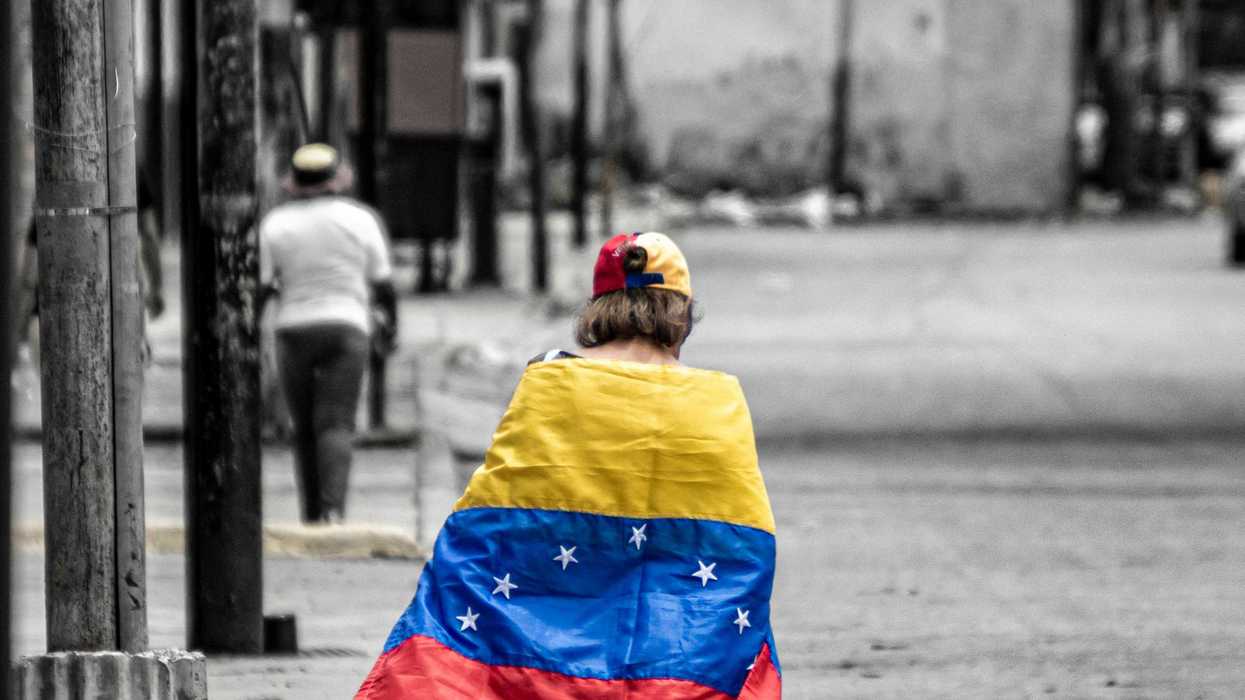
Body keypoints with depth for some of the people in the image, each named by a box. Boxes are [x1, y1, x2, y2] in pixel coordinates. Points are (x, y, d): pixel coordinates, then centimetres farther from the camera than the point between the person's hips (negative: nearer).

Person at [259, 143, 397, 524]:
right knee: (336, 425, -8)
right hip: (347, 327, -1)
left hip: (295, 331, 1)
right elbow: (382, 283, 6)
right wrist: (390, 320, 23)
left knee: (304, 429, 12)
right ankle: (333, 509, -26)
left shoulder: (275, 224, 2)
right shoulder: (360, 218, 3)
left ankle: (312, 513, 13)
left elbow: (260, 286, -2)